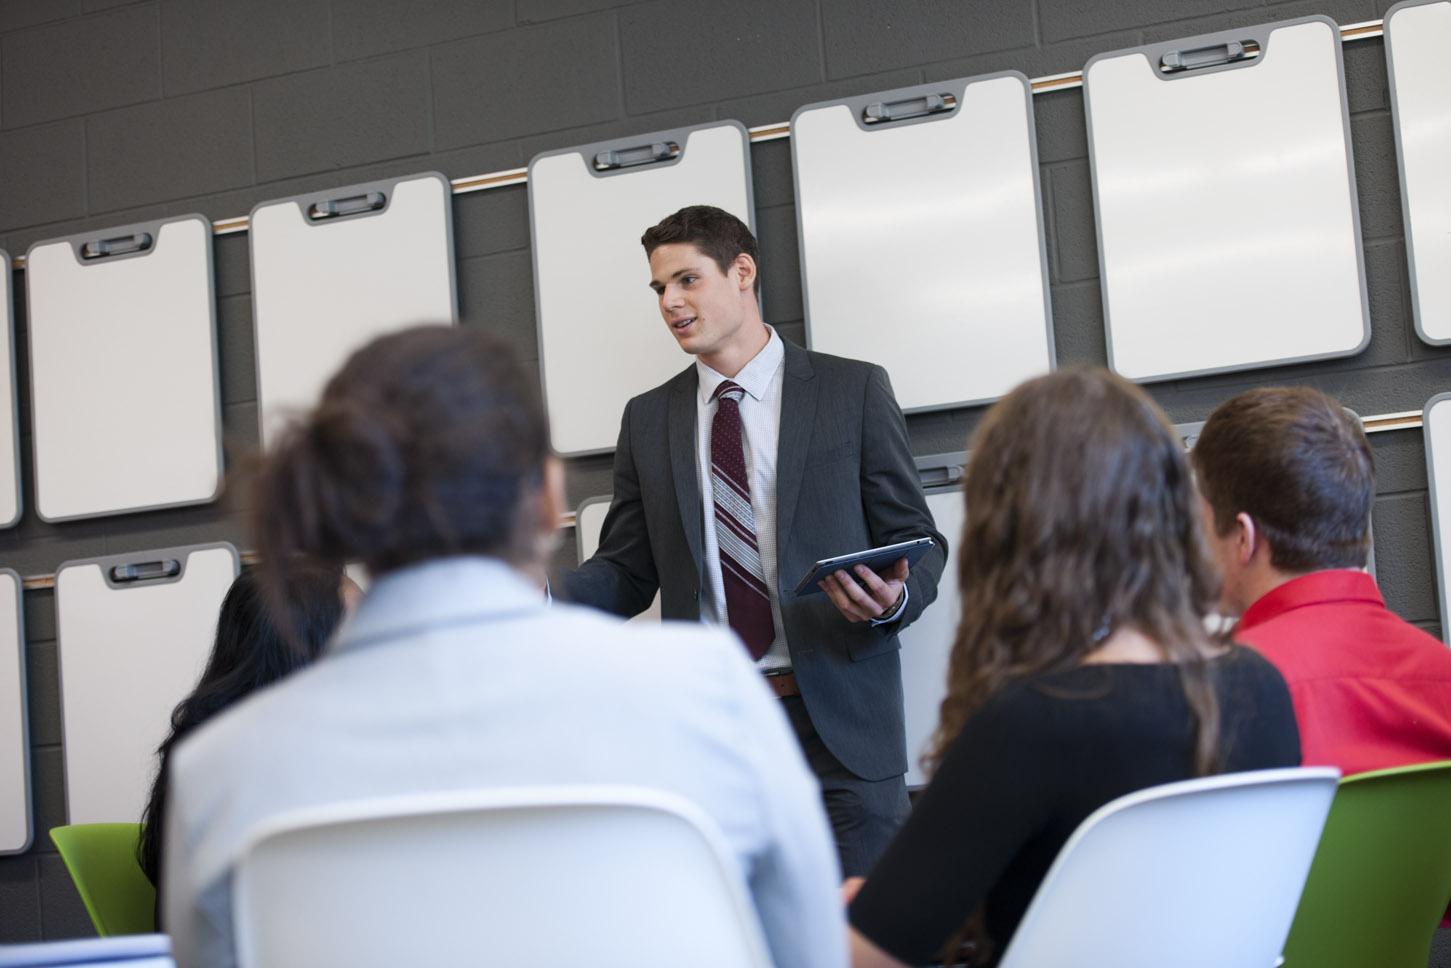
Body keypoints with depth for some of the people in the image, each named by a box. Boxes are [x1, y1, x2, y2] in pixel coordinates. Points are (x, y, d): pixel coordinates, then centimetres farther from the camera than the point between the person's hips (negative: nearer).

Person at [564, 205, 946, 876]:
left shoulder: (853, 391, 5)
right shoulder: (648, 419, 14)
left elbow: (916, 541, 5)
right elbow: (628, 570, 11)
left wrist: (894, 598, -18)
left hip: (836, 721, -2)